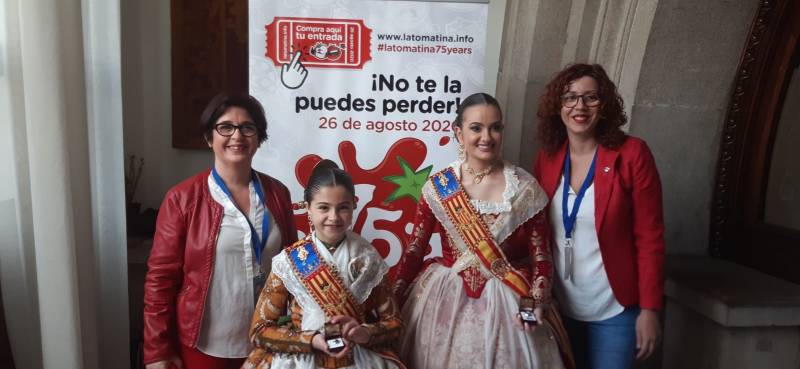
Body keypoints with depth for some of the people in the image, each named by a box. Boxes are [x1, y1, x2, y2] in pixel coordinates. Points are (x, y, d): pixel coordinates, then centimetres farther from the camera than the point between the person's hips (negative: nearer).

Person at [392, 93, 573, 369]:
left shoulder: (525, 188, -5)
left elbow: (540, 253, -2)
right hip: (444, 298, 1)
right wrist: (392, 302, -5)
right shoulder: (438, 187, -4)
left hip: (507, 301, 0)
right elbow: (414, 249, 0)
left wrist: (538, 301, -17)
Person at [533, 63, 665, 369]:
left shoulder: (631, 154, -13)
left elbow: (650, 237, -12)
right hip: (560, 307, 4)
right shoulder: (547, 157, -2)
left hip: (614, 311, -4)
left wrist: (649, 309, -12)